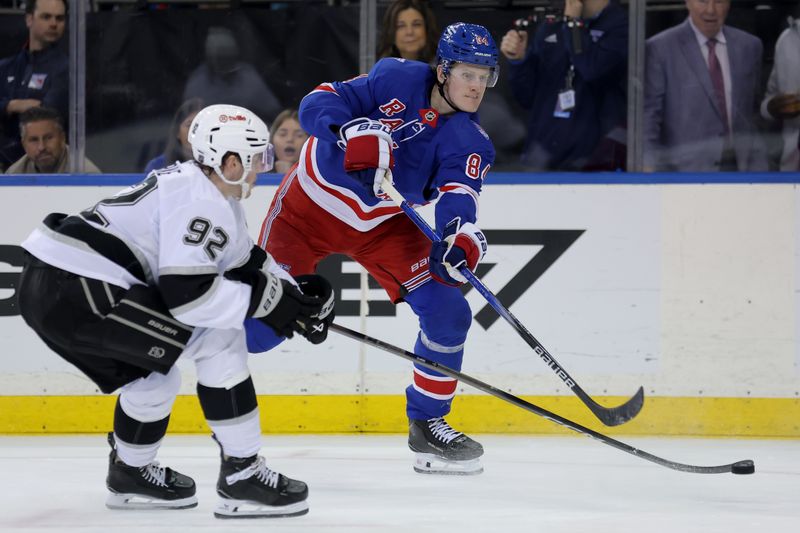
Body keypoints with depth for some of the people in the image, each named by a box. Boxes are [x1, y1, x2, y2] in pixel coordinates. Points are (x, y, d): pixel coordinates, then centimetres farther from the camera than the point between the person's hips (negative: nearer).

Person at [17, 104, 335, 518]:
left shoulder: (213, 193, 19)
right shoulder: (198, 201, -13)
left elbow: (243, 260, 29)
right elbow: (189, 295, -20)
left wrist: (295, 295, 16)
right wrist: (268, 302, -12)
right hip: (77, 290, -10)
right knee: (217, 340, -8)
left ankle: (130, 475, 41)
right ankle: (242, 476, -4)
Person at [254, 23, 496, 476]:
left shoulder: (470, 143, -10)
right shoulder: (397, 79, -17)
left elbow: (456, 196, -27)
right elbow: (319, 103, -21)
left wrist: (461, 232, -50)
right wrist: (352, 132, -42)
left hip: (386, 226, 3)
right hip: (313, 203, -3)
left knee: (448, 311, -10)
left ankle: (427, 421, 7)